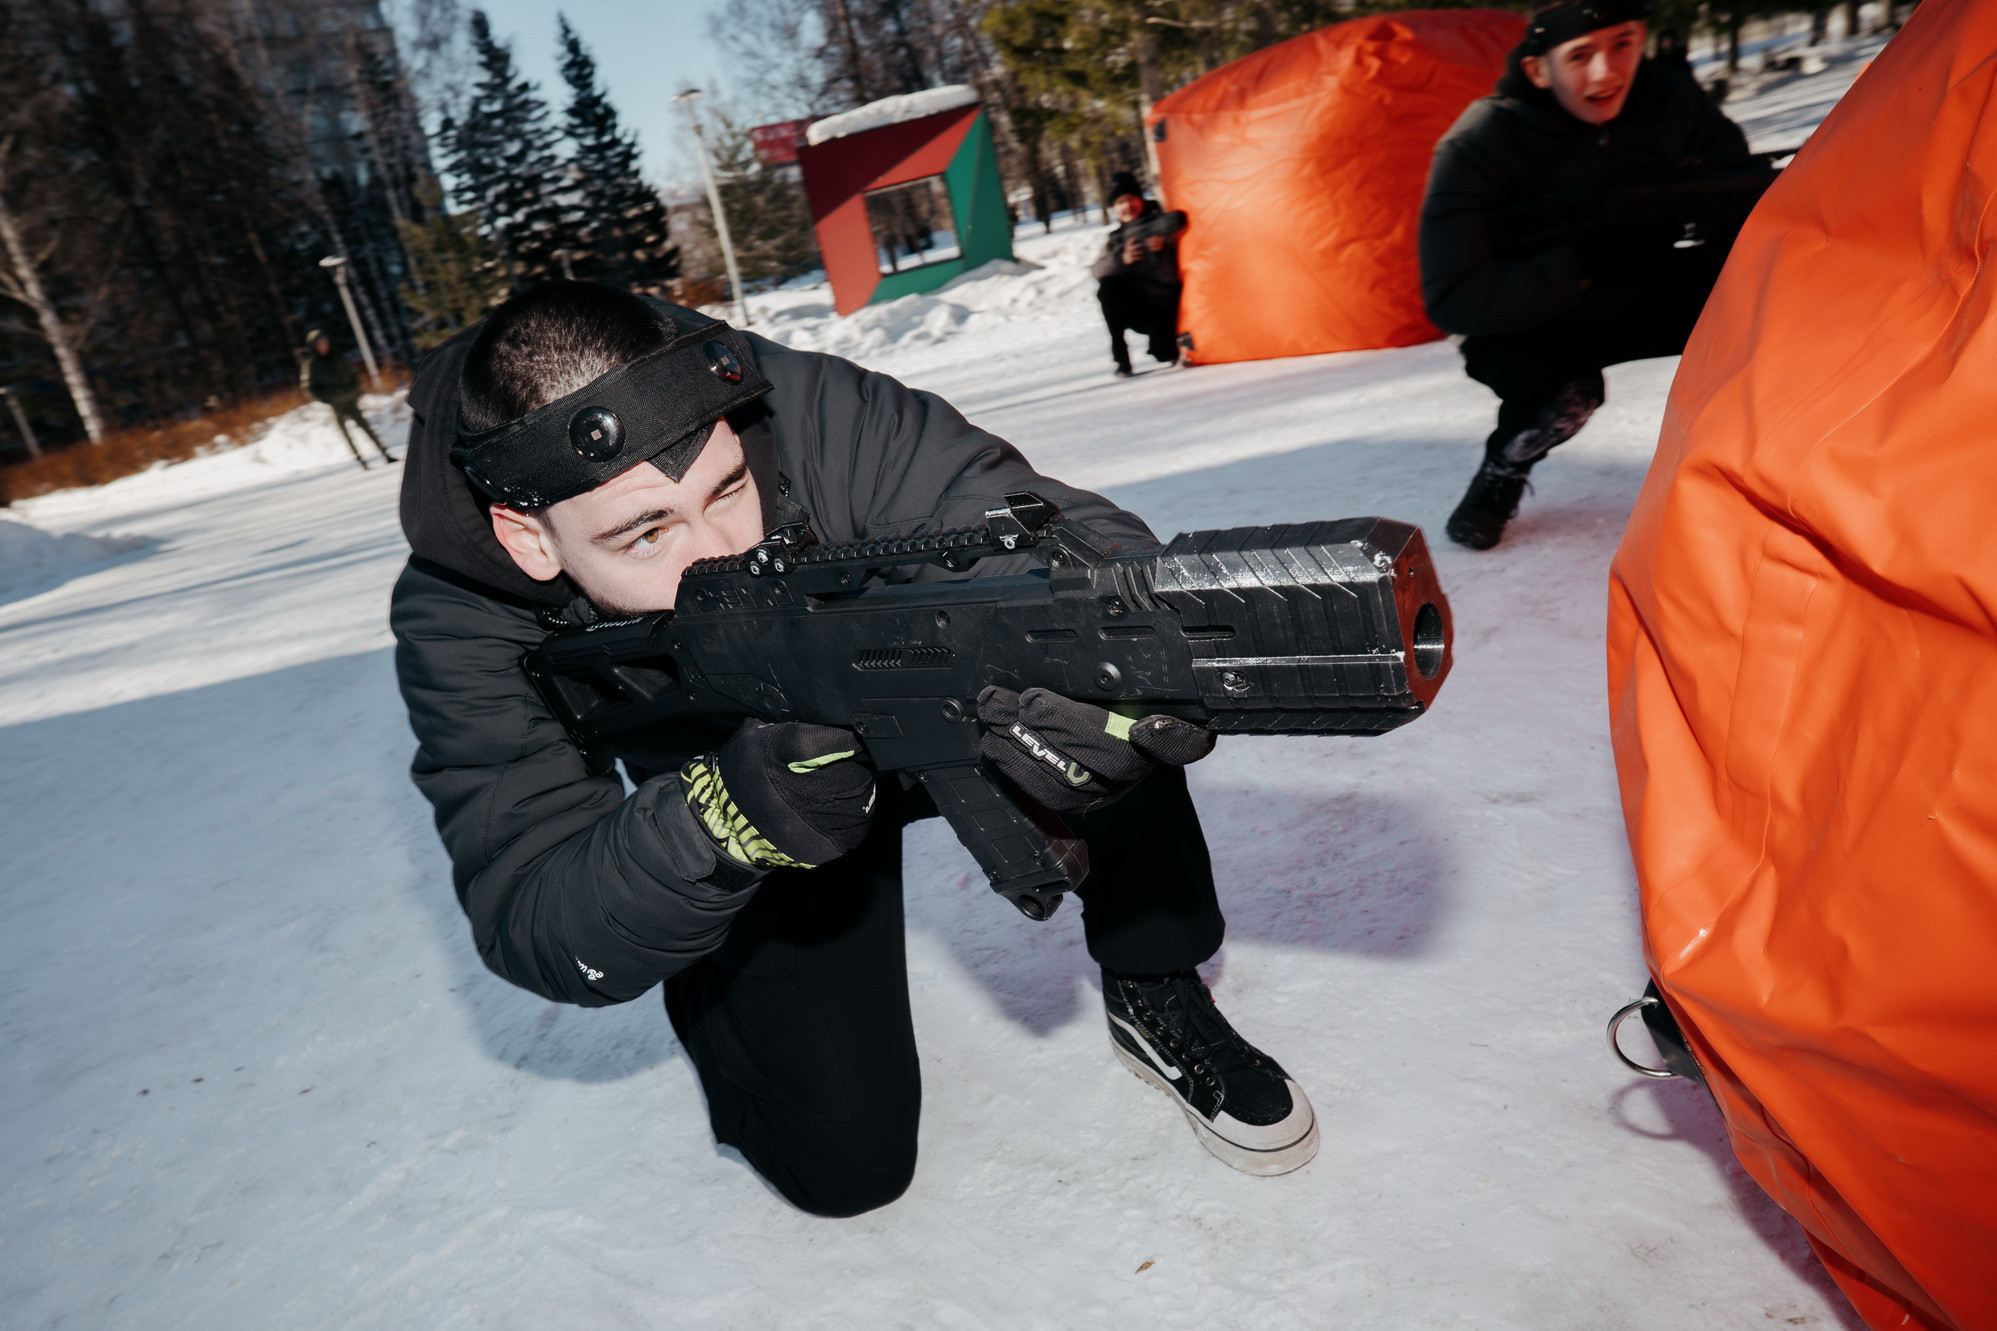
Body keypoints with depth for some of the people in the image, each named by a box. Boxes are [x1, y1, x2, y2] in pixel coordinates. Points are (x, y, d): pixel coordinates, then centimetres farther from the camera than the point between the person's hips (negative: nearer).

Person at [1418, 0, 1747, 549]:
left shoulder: (1667, 96, -13)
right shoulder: (1477, 148, -27)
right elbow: (1451, 301, -32)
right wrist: (1582, 263, -36)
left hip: (1633, 297, 5)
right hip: (1527, 328, -4)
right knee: (1564, 389, -36)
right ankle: (1501, 473, -2)